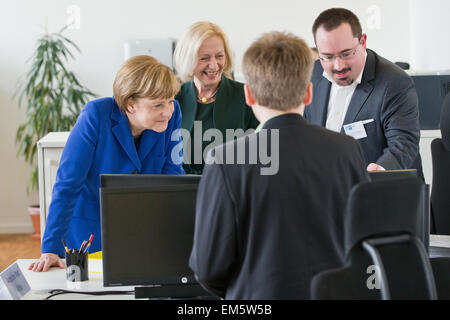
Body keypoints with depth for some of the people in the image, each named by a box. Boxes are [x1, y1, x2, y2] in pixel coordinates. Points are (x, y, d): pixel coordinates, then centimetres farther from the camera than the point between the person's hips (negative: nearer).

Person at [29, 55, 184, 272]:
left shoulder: (172, 114, -11)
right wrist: (51, 249, -25)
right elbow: (67, 184, -21)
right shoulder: (96, 116, -22)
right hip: (90, 228, -3)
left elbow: (172, 176, -3)